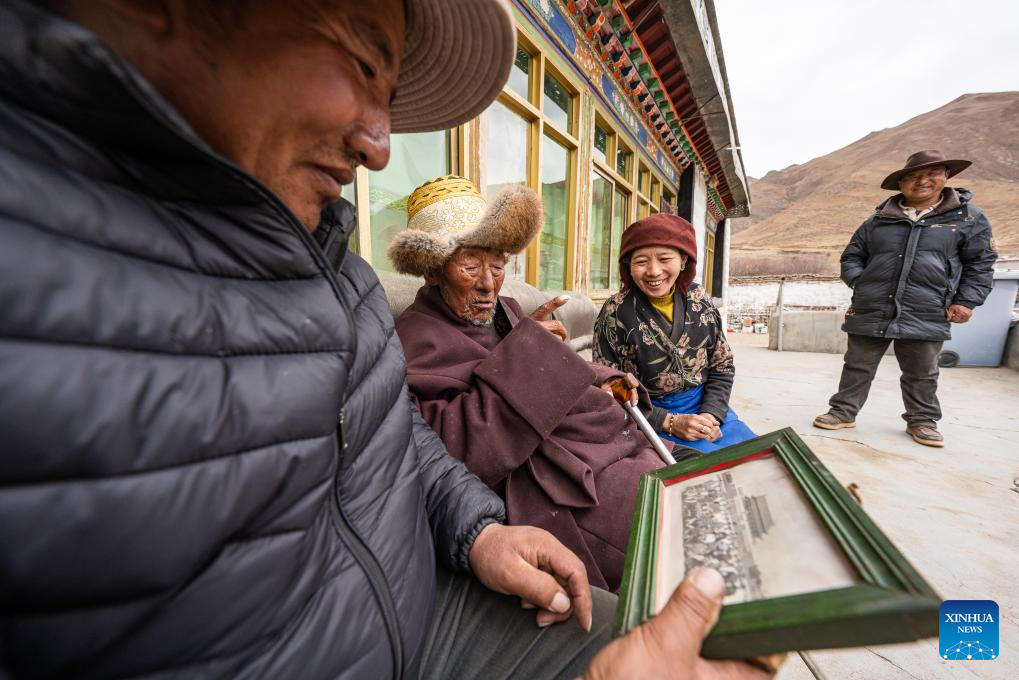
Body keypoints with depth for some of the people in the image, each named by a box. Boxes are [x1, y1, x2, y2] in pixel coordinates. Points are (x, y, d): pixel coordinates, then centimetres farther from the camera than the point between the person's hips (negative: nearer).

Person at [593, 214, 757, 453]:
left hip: (707, 406, 6)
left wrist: (711, 414, -9)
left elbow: (722, 366, 7)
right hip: (652, 417, -5)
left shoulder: (698, 299, -1)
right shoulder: (616, 313, -15)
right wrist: (670, 422, -20)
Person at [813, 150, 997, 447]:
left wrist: (966, 301, 0)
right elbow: (852, 255, 14)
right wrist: (859, 283, -1)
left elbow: (980, 264, 8)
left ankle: (922, 421, 28)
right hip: (870, 311, 0)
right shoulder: (879, 219, 7)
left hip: (925, 316, 0)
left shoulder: (969, 217, 6)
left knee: (921, 374, 12)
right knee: (858, 367, 6)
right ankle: (843, 411, 16)